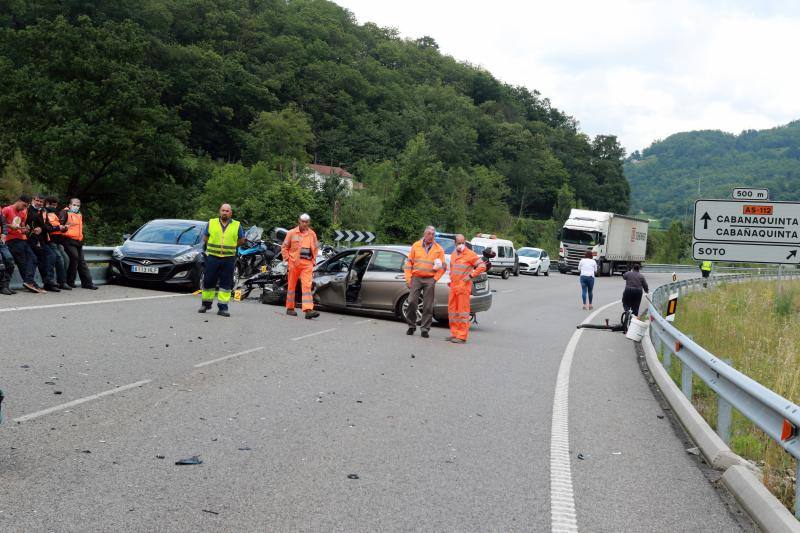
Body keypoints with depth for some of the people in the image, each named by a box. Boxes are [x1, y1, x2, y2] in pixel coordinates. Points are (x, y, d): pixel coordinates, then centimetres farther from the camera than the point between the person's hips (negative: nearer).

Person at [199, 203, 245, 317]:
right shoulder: (211, 223, 7)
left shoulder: (237, 225, 5)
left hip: (228, 259, 0)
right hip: (212, 257, 1)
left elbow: (241, 240, 12)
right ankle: (206, 304, 20)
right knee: (208, 281, 5)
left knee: (226, 283, 0)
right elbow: (205, 238, 14)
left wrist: (229, 246, 8)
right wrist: (214, 247, 6)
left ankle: (223, 307, 5)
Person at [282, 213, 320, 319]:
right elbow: (284, 247, 6)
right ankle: (290, 308, 20)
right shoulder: (292, 233, 2)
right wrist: (288, 259, -2)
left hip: (307, 264, 2)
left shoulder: (312, 234, 11)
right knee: (292, 286, 7)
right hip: (294, 263, -1)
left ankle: (308, 310, -18)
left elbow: (315, 248, 20)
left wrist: (313, 260, 11)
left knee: (307, 286, -9)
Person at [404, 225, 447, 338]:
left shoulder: (439, 249, 6)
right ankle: (411, 326, 9)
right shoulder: (416, 246, 7)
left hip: (430, 280, 0)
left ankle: (425, 328, 7)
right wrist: (408, 278, -2)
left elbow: (443, 267, 7)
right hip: (416, 278, 0)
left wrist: (435, 279, -4)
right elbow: (408, 263, 7)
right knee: (412, 302, -7)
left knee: (428, 306, -1)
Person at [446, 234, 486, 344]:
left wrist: (471, 275, -13)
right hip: (453, 287, 8)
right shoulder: (453, 254, 16)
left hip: (463, 288, -8)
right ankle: (454, 334, 19)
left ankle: (462, 337, -5)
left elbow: (482, 266, -10)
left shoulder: (470, 254, -7)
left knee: (462, 312, -6)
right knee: (452, 311, 10)